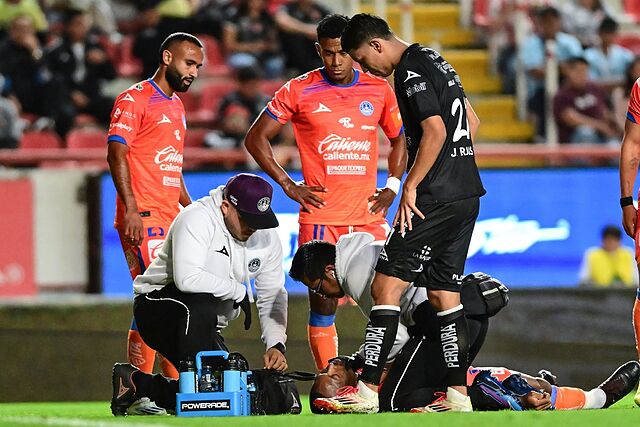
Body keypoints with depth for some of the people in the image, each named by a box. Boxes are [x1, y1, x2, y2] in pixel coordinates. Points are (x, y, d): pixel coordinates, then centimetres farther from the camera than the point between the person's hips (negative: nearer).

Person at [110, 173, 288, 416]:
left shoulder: (266, 236, 0)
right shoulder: (198, 218, -21)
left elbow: (273, 296, 4)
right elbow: (187, 278, -35)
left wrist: (276, 344, -11)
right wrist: (238, 291, -24)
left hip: (205, 325, 8)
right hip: (156, 307, -8)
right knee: (202, 301, -39)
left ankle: (135, 383, 5)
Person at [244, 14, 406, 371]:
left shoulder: (379, 90, 8)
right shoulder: (299, 91, 0)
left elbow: (401, 138, 23)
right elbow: (256, 138, 6)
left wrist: (393, 187, 10)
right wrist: (288, 185, -1)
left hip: (368, 216, 2)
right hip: (321, 217, -2)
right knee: (323, 304, -3)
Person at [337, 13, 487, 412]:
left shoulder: (411, 70, -11)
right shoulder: (435, 60, 19)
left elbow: (435, 131, -22)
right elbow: (472, 122, 27)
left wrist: (410, 187, -16)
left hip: (434, 200, -10)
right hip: (466, 196, 10)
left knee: (387, 286, -7)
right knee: (445, 294, 11)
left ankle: (368, 391, -9)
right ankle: (459, 395, 9)